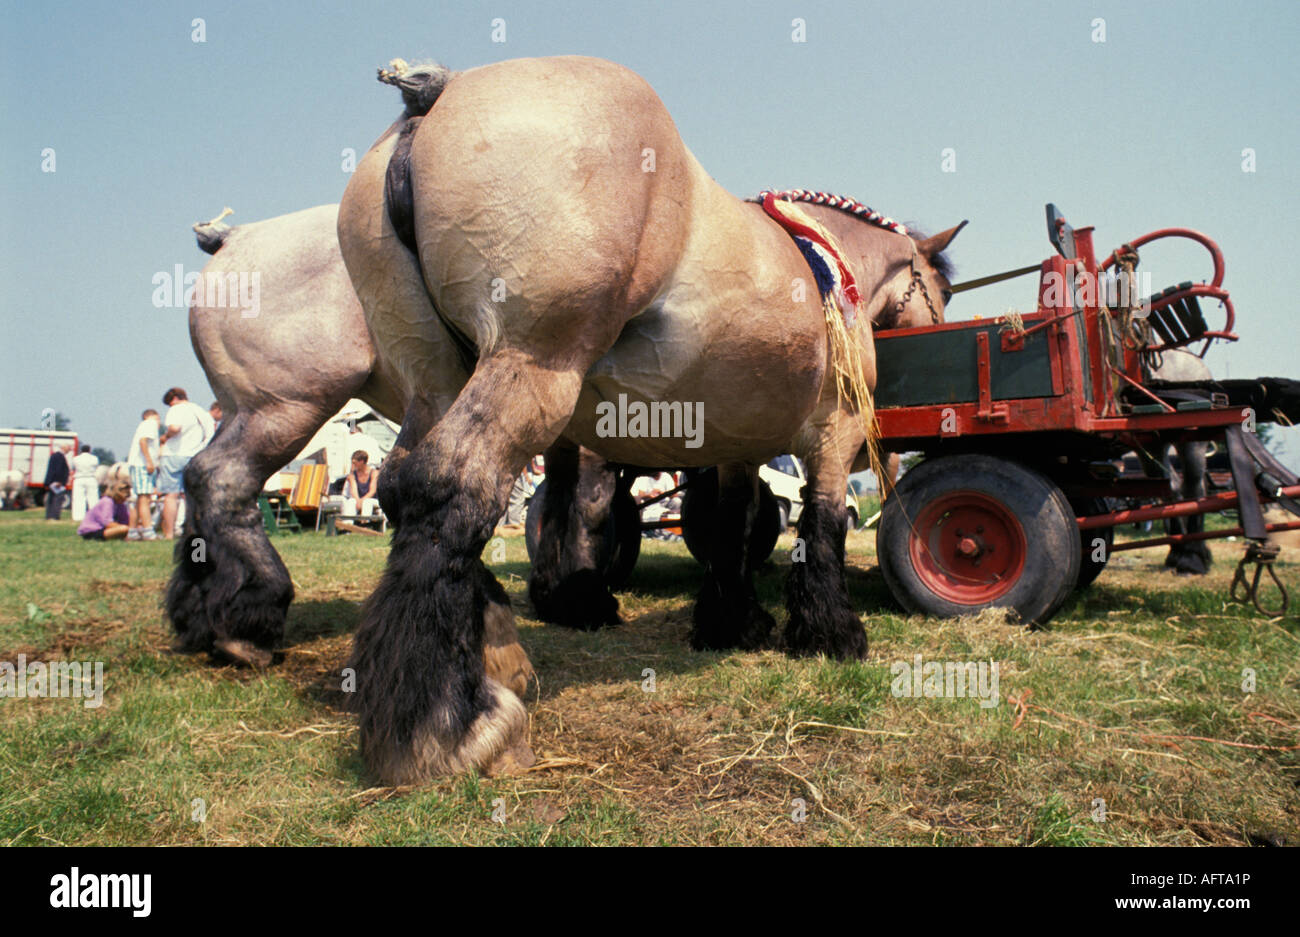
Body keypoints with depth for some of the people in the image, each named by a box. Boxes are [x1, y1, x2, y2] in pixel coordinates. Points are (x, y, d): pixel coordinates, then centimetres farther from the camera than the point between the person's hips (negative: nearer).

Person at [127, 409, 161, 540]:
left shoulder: (142, 425, 26)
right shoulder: (151, 423, -1)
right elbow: (143, 440, -17)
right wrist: (149, 461, -22)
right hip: (142, 465, -10)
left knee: (141, 500, 12)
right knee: (145, 499, -15)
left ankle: (132, 532, 14)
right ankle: (148, 532, -21)